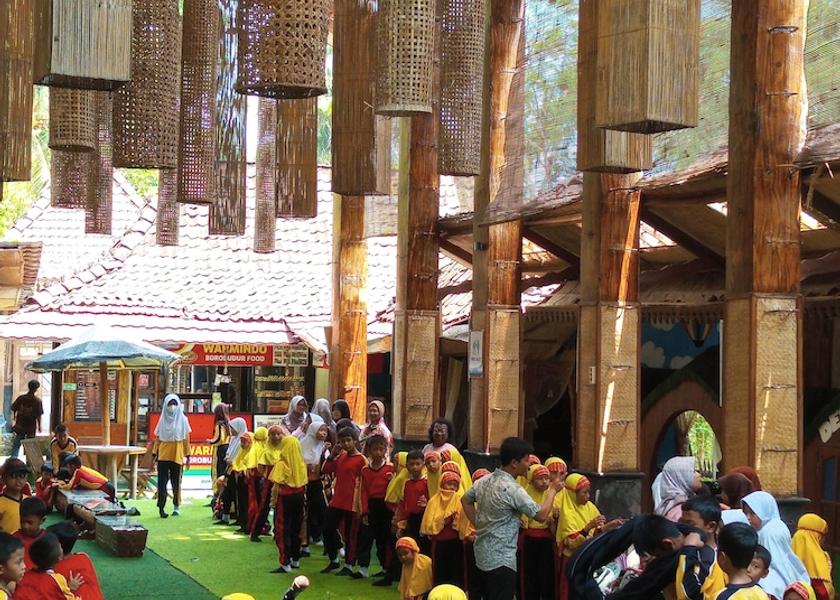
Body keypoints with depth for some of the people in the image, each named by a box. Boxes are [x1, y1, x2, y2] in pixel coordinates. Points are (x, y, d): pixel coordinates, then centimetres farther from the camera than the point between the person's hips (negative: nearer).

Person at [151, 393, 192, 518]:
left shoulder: (183, 420, 3)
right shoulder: (163, 420, 6)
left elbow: (186, 439, 4)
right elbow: (157, 438, 9)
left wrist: (187, 457, 0)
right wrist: (154, 454, 3)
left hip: (177, 456, -1)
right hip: (163, 456, 1)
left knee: (176, 482, 6)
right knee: (162, 482, -5)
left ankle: (176, 506, 17)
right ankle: (161, 507, -4)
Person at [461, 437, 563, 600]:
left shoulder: (484, 481, 5)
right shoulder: (513, 490, -20)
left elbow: (465, 500, 21)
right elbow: (541, 515, -16)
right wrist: (552, 490, -1)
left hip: (482, 555, 9)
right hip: (501, 560, -9)